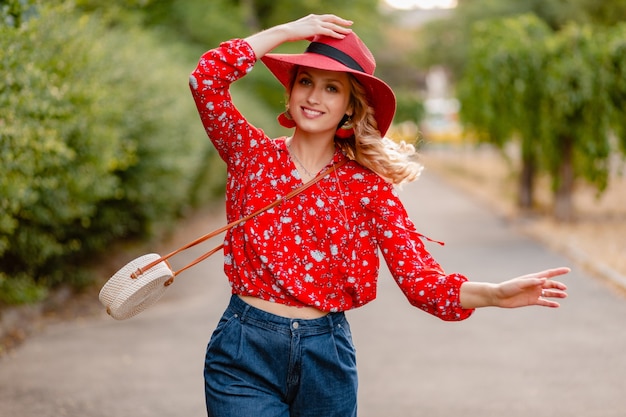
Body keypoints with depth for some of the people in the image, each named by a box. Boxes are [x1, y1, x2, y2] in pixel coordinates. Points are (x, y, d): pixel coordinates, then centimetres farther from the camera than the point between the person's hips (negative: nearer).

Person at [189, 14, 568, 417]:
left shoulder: (366, 184, 1)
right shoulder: (254, 153, 3)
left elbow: (420, 277, -9)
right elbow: (207, 80, -13)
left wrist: (494, 293, -26)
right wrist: (288, 31, -8)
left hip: (327, 357, 1)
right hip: (245, 353, -1)